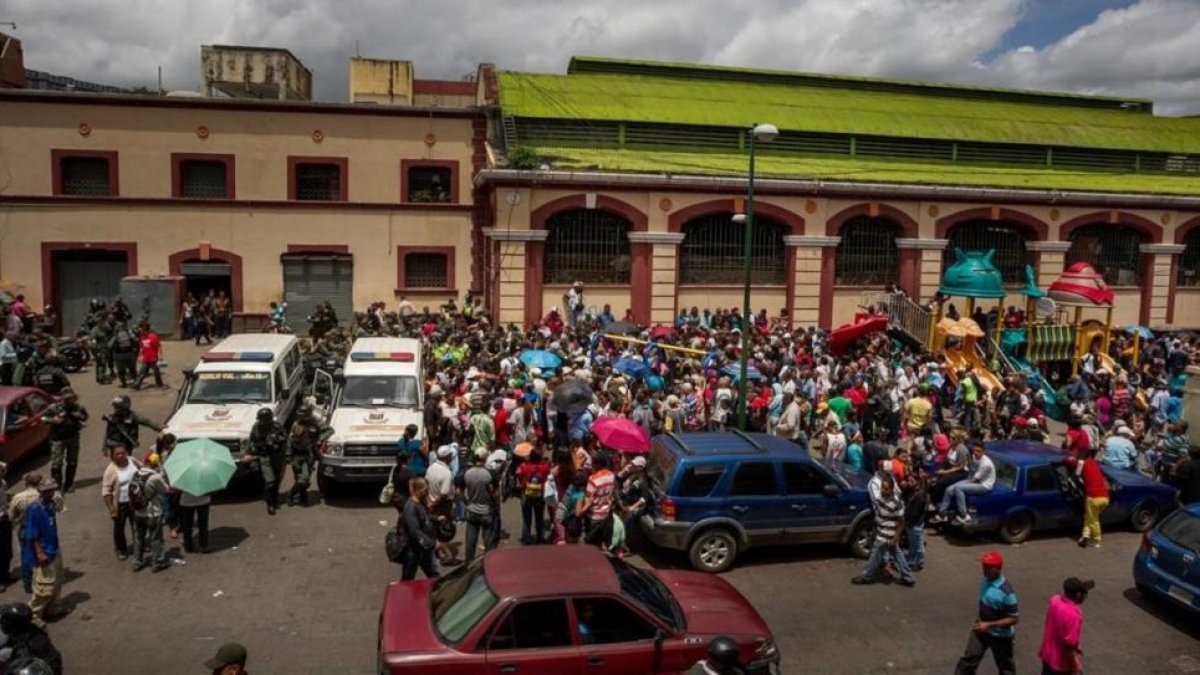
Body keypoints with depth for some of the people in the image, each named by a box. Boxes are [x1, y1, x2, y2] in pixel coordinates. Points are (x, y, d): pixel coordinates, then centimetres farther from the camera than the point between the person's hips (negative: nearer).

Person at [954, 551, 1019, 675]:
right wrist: (981, 622, 12)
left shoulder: (1006, 591, -30)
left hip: (1000, 635, -6)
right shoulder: (985, 580, -7)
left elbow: (1014, 618, -25)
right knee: (969, 658, 7)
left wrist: (989, 625, -28)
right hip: (981, 629, 6)